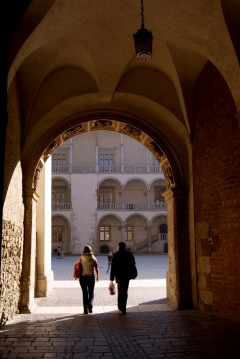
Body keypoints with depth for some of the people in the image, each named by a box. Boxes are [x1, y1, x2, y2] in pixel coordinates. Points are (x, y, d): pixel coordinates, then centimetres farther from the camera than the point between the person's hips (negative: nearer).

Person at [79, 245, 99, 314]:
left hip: (83, 277, 1)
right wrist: (97, 277, 12)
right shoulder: (93, 259, -5)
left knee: (85, 293, 11)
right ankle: (90, 304, -7)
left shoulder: (81, 258, -5)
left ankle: (86, 309, 11)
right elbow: (96, 269, -2)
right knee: (91, 292, 15)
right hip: (91, 277, 0)